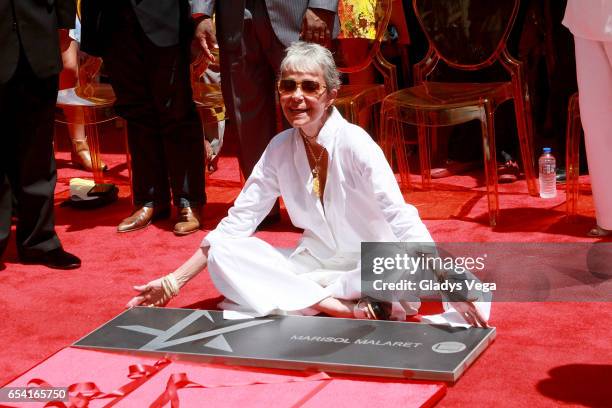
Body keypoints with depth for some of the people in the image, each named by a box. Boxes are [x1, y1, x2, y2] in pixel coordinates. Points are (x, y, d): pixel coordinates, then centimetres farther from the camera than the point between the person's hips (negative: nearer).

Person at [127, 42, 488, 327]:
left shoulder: (355, 144, -17)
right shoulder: (280, 149, -3)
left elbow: (403, 221, -26)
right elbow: (237, 223, 0)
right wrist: (173, 283, -5)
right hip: (315, 262, 5)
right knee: (222, 252, -17)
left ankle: (303, 297, -19)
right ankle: (338, 306, -23)